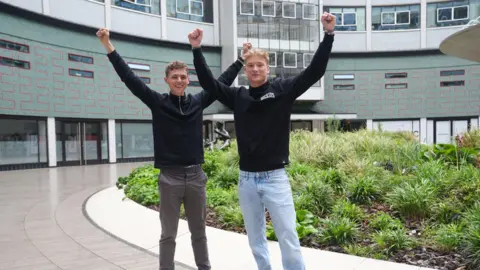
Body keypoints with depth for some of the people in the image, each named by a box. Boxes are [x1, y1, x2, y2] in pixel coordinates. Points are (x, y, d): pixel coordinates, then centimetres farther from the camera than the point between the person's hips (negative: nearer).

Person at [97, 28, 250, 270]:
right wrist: (109, 47, -10)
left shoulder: (198, 102, 5)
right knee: (168, 234, 8)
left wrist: (241, 60, 18)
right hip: (170, 178, -2)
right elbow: (130, 78, -5)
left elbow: (222, 81, 14)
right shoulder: (157, 102, -1)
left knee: (199, 231, 15)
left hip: (196, 176, 2)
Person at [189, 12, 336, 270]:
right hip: (246, 179, 4)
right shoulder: (238, 96, 5)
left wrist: (328, 34, -14)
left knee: (288, 236, -1)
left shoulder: (282, 89, -2)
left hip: (275, 177, -3)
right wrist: (197, 49, 3)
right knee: (255, 237, 15)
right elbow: (208, 82, 9)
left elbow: (315, 71, -7)